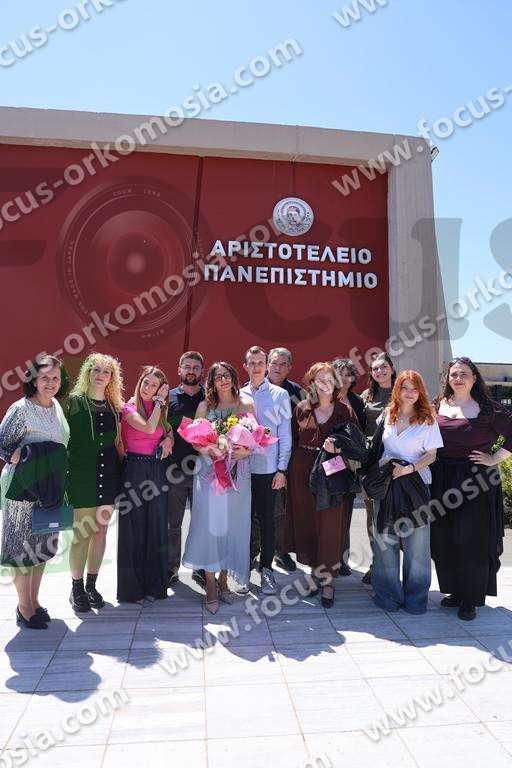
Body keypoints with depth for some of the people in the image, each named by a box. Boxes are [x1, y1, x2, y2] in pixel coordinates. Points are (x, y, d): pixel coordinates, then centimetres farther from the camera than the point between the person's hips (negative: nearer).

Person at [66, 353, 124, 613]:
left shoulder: (114, 406, 10)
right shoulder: (74, 401, -2)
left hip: (108, 476, 4)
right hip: (81, 475, -4)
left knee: (101, 531, 10)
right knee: (81, 533, 0)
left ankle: (91, 585, 24)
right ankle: (76, 588, 17)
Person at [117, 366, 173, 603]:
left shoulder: (160, 410, 13)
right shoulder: (128, 408, -4)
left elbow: (168, 431, 20)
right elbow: (148, 428, -19)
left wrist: (168, 439, -2)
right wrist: (159, 401, -11)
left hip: (157, 470, 5)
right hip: (134, 469, -5)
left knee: (156, 526, 8)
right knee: (133, 527, 3)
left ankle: (154, 583, 21)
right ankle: (132, 586, 16)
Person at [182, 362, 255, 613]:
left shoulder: (247, 406, 6)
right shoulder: (205, 406, 6)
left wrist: (244, 451, -14)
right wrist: (211, 450, -15)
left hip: (238, 474, 1)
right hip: (209, 472, -1)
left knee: (232, 525, 6)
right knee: (209, 525, -3)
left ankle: (224, 579, 22)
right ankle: (210, 585, 9)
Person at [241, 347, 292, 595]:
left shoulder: (280, 395, 1)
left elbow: (285, 434, 0)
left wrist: (281, 469, -5)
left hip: (269, 469, -2)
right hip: (243, 468, 2)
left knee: (267, 520, 6)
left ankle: (266, 569, 19)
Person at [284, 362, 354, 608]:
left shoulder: (343, 410, 3)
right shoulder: (302, 409, 5)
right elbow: (293, 442, 8)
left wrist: (337, 448, -15)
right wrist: (290, 472, 1)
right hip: (304, 472, 1)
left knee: (330, 525, -1)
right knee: (307, 521, 7)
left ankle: (328, 580, 9)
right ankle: (316, 571, 24)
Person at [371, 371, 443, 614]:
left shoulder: (427, 420, 1)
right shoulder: (387, 415, 9)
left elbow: (431, 455, -1)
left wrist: (410, 468, -16)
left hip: (415, 483, -2)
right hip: (385, 482, 3)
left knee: (416, 542, 0)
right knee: (385, 540, 6)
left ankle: (415, 598, 17)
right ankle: (389, 594, 21)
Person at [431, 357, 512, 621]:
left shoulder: (488, 408, -5)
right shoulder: (437, 406, 7)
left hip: (477, 480, -4)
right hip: (443, 480, 4)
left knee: (473, 540, 2)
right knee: (444, 539, 8)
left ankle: (472, 599, 17)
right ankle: (455, 591, 26)